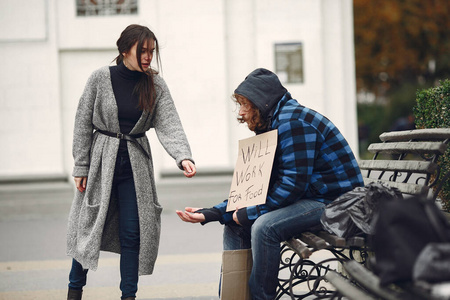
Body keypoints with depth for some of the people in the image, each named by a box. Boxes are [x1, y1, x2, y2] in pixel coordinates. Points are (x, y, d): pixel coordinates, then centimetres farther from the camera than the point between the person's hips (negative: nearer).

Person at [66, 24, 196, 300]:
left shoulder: (156, 85, -1)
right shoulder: (101, 78, -6)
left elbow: (169, 125, -11)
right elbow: (83, 124, -2)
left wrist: (184, 157, -28)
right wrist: (81, 168, -5)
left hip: (137, 165, 2)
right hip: (101, 161, -2)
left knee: (133, 233, 1)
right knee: (90, 227, 3)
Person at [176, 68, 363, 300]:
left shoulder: (292, 121, -17)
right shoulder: (273, 124, 14)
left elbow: (294, 183, -25)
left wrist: (248, 214, -19)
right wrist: (210, 214, 2)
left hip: (333, 201, -11)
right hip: (307, 198, 11)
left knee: (264, 226, -31)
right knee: (234, 225, 8)